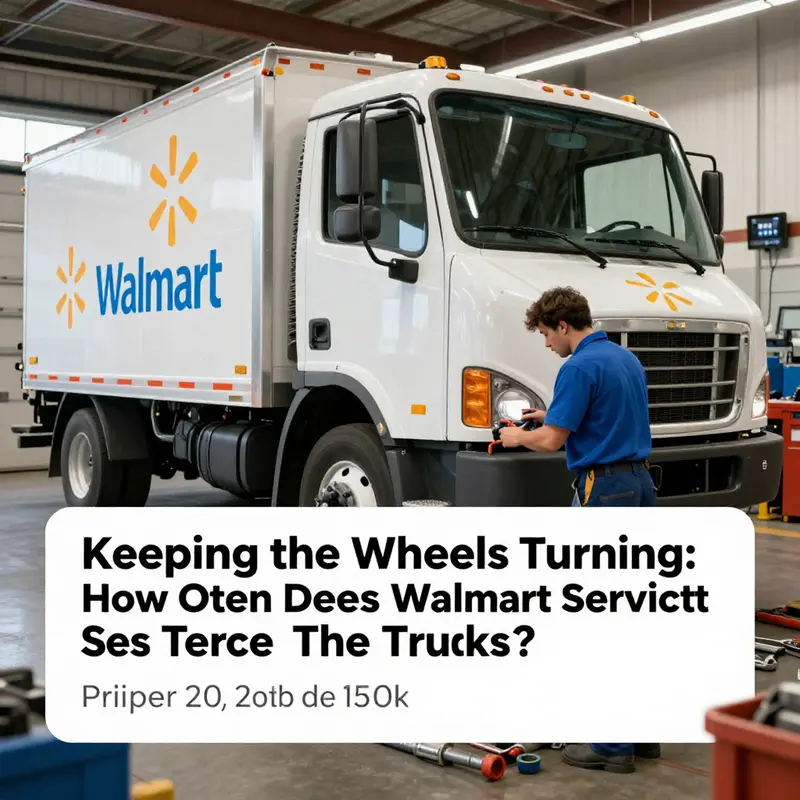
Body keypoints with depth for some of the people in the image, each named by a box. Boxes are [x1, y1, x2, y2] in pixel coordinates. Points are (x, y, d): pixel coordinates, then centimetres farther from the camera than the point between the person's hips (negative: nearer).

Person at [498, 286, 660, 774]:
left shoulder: (580, 366, -14)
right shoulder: (628, 359, 15)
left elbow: (552, 441, -16)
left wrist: (520, 438, 5)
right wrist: (554, 416, 27)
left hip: (605, 489, -9)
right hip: (640, 486, 10)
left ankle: (613, 743, 1)